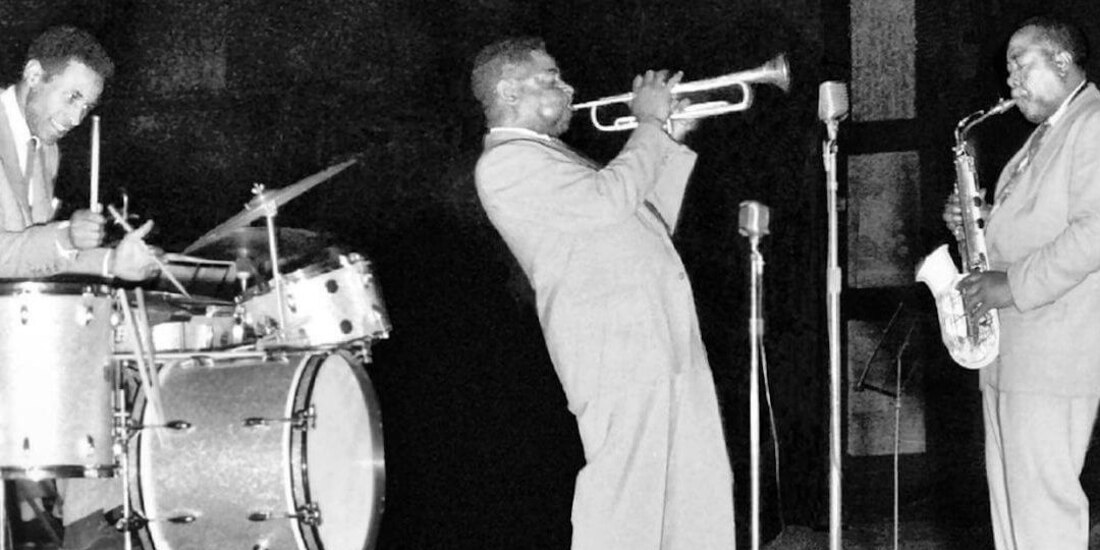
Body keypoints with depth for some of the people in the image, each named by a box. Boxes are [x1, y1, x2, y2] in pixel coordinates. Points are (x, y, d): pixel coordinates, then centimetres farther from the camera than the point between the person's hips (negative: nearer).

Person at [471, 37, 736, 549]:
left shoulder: (548, 157, 27)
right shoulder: (505, 163, -6)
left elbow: (650, 225, 26)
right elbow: (608, 199, -19)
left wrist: (672, 142, 18)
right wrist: (651, 126, -6)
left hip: (666, 340, 10)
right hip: (616, 348, -10)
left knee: (701, 490, 9)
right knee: (625, 497, -12)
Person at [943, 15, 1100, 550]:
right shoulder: (1043, 137, 21)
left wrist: (1014, 285, -20)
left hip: (1055, 353, -10)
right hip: (1010, 350, 10)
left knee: (1041, 496, -11)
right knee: (1009, 489, 11)